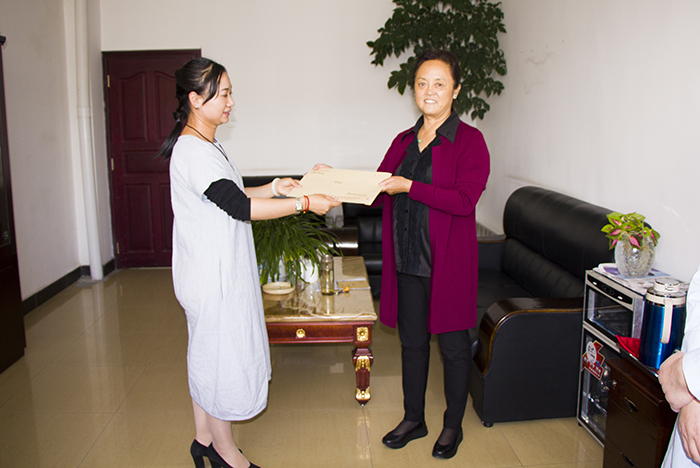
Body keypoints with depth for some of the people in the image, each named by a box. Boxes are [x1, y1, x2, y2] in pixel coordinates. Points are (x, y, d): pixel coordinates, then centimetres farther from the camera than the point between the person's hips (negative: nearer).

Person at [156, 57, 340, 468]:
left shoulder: (208, 145, 12)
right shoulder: (192, 151, -21)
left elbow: (229, 197, 17)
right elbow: (239, 208, -27)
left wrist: (274, 188, 5)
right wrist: (304, 203, -24)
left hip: (219, 272, 10)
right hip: (211, 276, -10)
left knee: (208, 354, 18)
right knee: (221, 356, 4)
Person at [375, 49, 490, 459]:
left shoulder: (470, 141, -7)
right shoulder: (404, 141, 11)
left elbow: (465, 200, -19)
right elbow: (379, 190, 11)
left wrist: (408, 187, -24)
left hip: (448, 262, -5)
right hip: (407, 260, 5)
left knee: (453, 344, 8)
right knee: (412, 341, 16)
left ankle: (453, 425, 29)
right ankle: (414, 419, 35)